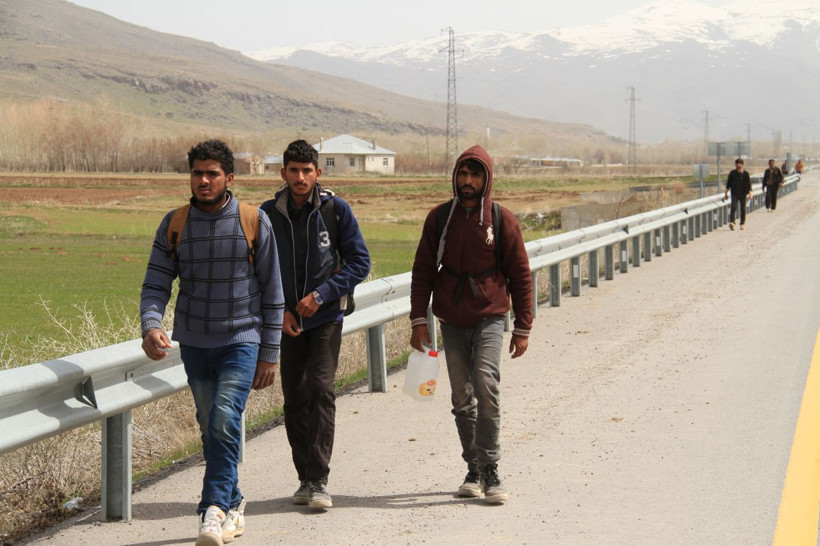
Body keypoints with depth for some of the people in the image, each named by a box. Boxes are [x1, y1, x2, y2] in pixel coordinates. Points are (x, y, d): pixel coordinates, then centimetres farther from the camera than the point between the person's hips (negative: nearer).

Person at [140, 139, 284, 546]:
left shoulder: (254, 222, -3)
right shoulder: (174, 225, 2)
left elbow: (272, 293, 1)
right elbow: (155, 284, -1)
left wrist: (270, 354, -1)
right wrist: (151, 325, -22)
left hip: (241, 340, -3)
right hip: (194, 344, 3)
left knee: (225, 421, -19)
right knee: (210, 430, 10)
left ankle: (214, 509, -16)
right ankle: (232, 506, 25)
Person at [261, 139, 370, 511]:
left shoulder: (336, 209, -6)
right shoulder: (268, 214, 0)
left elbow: (360, 263, -3)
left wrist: (321, 294, -13)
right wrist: (278, 310, -3)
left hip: (326, 317, -3)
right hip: (287, 320, 3)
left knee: (320, 389, -14)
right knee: (294, 398, 4)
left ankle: (318, 480, -12)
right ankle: (305, 478, 17)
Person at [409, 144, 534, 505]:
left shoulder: (503, 221, -1)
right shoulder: (439, 218, 5)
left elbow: (520, 276, 4)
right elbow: (423, 270, 8)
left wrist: (523, 328, 2)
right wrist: (418, 320, 0)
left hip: (489, 317, -3)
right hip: (452, 322, 3)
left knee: (486, 387, -19)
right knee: (462, 400, 7)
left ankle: (490, 471, -16)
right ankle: (474, 470, 16)